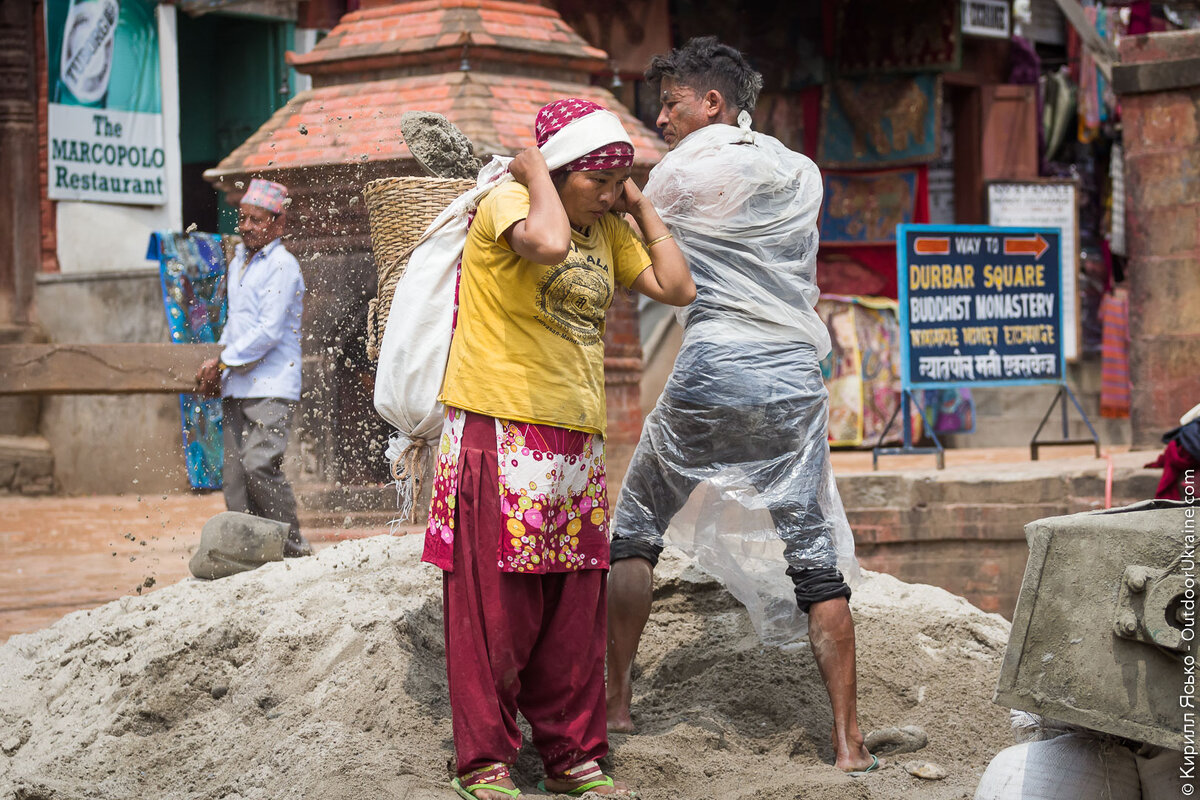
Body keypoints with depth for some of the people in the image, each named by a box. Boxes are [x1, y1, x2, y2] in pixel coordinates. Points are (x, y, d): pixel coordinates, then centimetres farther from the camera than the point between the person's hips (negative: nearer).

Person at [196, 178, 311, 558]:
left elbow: (269, 332, -15)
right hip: (236, 387, 8)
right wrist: (217, 365, 14)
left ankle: (294, 548, -8)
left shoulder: (282, 266, -8)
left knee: (259, 464, -19)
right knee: (234, 473, 3)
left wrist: (222, 362, -10)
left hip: (272, 387, -8)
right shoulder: (238, 262, 17)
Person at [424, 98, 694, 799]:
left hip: (578, 444, 7)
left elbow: (678, 289, 10)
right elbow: (548, 242, -32)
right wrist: (535, 172, -15)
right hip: (501, 435, -7)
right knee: (496, 607, -3)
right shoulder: (508, 203, -9)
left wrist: (641, 207, 10)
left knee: (575, 614, 10)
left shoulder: (609, 229, 14)